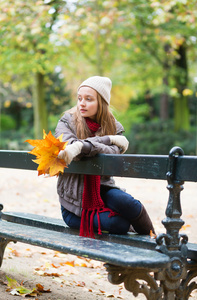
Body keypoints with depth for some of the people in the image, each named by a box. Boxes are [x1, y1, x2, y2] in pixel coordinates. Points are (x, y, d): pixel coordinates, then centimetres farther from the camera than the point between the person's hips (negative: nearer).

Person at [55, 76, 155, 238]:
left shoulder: (115, 128, 2)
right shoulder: (67, 122, -2)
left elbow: (111, 154, -19)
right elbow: (68, 145, -22)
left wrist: (82, 146, -38)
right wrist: (108, 139, -19)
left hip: (102, 189, 3)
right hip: (75, 199, -2)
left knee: (124, 201, -31)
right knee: (120, 224, -28)